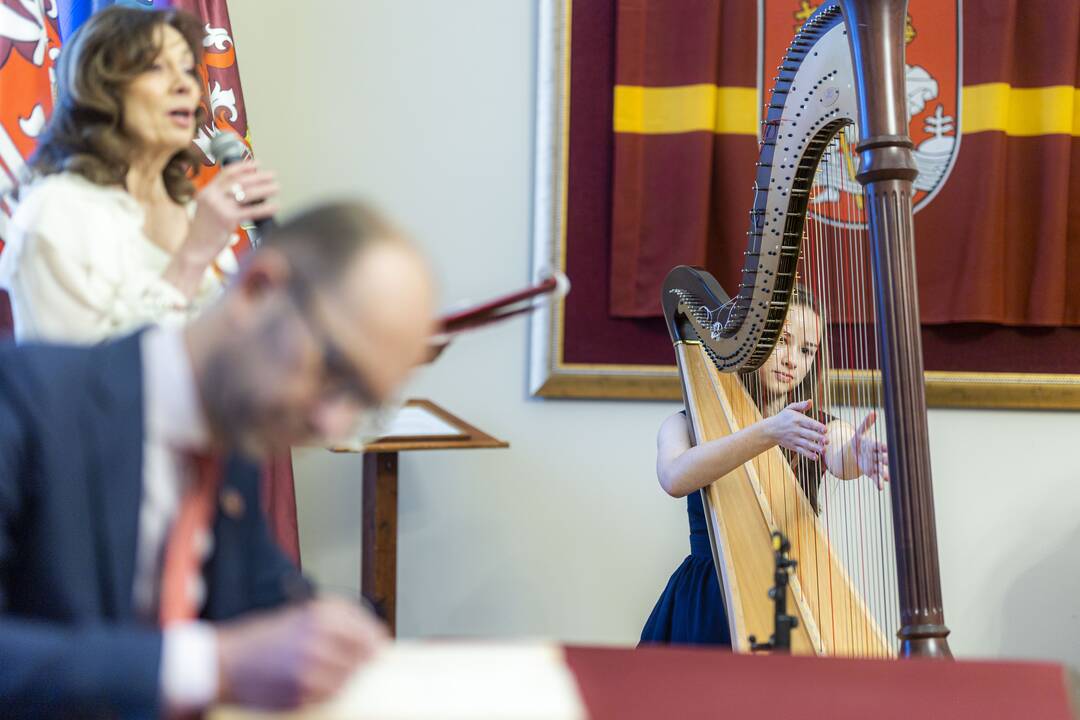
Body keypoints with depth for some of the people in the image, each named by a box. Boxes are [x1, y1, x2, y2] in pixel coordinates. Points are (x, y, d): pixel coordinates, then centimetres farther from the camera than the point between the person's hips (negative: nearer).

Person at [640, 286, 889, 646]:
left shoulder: (819, 429, 7)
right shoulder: (686, 425, 4)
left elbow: (841, 461, -18)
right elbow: (674, 478, -20)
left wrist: (860, 455, -44)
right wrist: (767, 433, -33)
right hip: (704, 607, -1)